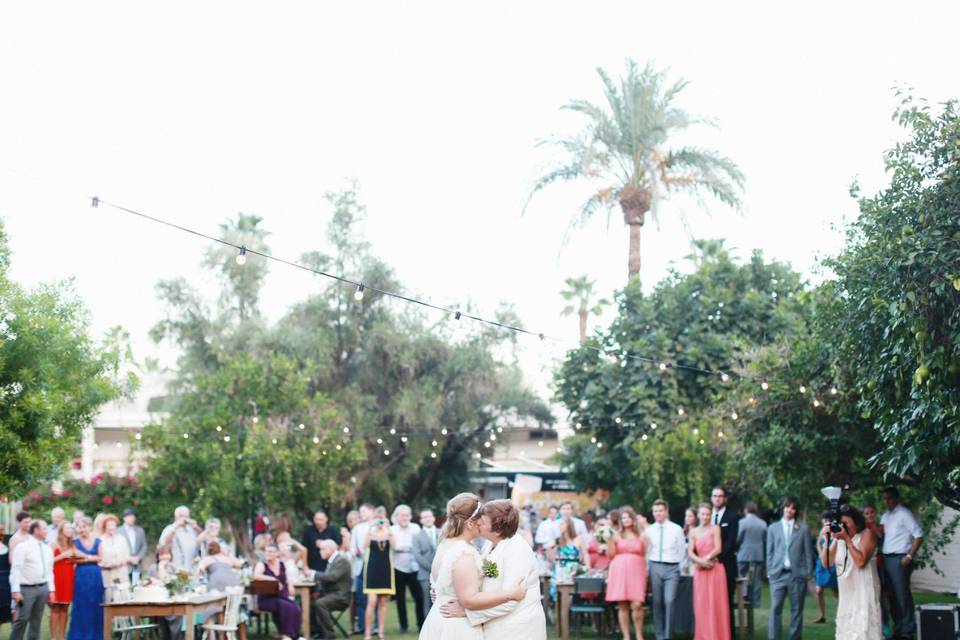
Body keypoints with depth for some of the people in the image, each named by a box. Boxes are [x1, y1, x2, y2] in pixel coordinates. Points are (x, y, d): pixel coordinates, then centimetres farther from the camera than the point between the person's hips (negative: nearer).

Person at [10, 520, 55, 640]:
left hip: (42, 588, 6)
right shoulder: (23, 547, -7)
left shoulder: (47, 549, 12)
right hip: (27, 588, -6)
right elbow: (16, 569, -11)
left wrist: (51, 589, 11)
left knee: (37, 620, 8)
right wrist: (16, 590, -15)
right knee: (22, 619, -9)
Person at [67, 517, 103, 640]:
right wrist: (92, 558, -11)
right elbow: (75, 559, -5)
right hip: (81, 576, -1)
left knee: (95, 605, 3)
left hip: (95, 575, 1)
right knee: (81, 606, -1)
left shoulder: (97, 541, 6)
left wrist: (85, 557, -9)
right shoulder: (76, 542, 2)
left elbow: (100, 558, 3)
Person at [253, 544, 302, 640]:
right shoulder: (262, 565, -2)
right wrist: (274, 580, -22)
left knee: (296, 609, -26)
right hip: (266, 599, -4)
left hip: (282, 596, 4)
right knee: (287, 607, -32)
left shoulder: (282, 565, 13)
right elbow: (256, 576, -23)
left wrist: (289, 593, 5)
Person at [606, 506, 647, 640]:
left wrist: (646, 574, 4)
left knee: (637, 605, -13)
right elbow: (610, 555, 6)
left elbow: (645, 556, 10)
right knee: (622, 606, -1)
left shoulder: (641, 536, 10)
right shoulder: (617, 535, 10)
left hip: (636, 572, -1)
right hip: (619, 572, 1)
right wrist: (610, 541, -4)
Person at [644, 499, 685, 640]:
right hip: (655, 567, 2)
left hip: (672, 568, -2)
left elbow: (681, 551, 6)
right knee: (657, 602, 5)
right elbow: (645, 551, 8)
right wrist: (646, 569, 3)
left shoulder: (677, 529, 2)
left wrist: (680, 568, 5)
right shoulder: (649, 530, 6)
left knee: (669, 601, -13)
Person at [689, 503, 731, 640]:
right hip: (700, 571, 3)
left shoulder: (715, 528, 0)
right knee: (701, 604, 2)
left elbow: (718, 548, -8)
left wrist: (706, 559, -16)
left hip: (715, 569, -2)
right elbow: (690, 552, 0)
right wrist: (700, 561, -18)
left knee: (716, 603, -1)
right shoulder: (693, 532, 7)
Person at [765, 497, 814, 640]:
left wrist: (808, 572, 0)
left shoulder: (803, 528, 8)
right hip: (778, 573, 0)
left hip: (797, 573, 0)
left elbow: (808, 552, 6)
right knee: (775, 609, -7)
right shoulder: (773, 528, 11)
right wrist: (769, 571, 3)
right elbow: (769, 552, 10)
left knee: (797, 609, 4)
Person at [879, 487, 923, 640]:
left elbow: (919, 536, -12)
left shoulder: (904, 514, -8)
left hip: (899, 559, -8)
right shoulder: (885, 516, 15)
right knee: (892, 594, 12)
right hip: (886, 559, 8)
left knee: (902, 594, -6)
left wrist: (909, 556, -16)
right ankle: (897, 627, 21)